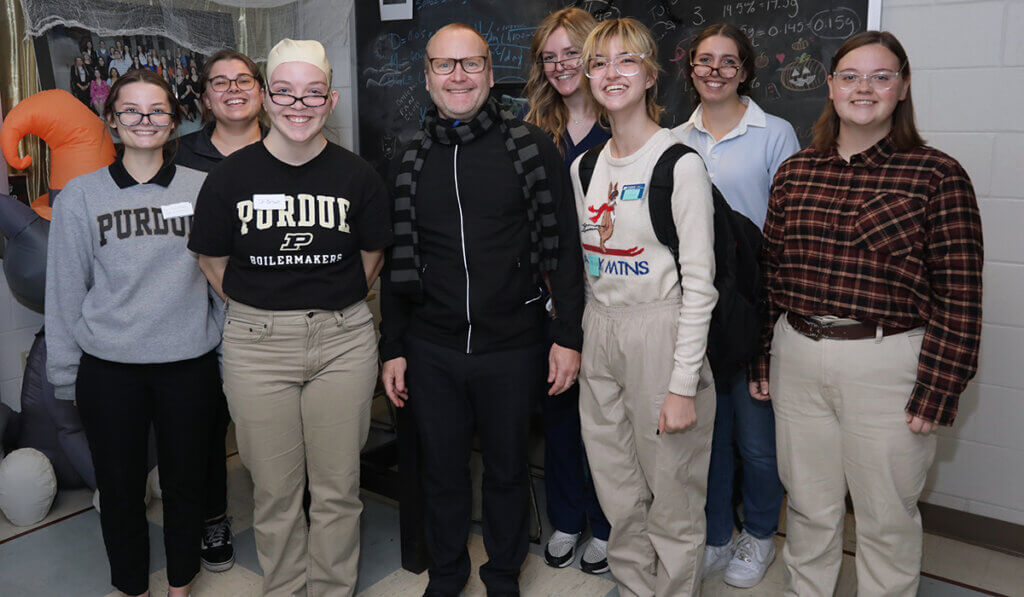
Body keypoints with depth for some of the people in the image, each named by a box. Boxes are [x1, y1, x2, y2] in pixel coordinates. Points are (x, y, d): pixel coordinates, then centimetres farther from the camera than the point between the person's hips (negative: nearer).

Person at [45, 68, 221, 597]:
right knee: (119, 487, 11)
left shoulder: (204, 190, 0)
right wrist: (66, 374, 5)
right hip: (108, 369, 0)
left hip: (188, 364, 0)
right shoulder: (80, 197, 1)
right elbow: (64, 292, 5)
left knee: (184, 481, 13)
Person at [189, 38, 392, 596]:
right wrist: (261, 309, 5)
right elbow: (212, 259, 7)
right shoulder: (231, 174, -2)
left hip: (343, 340, 0)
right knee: (274, 488, 10)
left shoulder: (357, 175, -1)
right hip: (256, 342, 0)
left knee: (337, 486, 10)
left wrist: (333, 306, 8)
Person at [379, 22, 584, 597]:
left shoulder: (532, 147, -4)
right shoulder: (411, 161, 5)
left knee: (508, 469, 14)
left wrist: (569, 335, -9)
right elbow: (397, 263, 9)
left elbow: (564, 248, -4)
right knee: (442, 471, 15)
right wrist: (393, 348, 7)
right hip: (432, 350, 3)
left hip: (512, 348, -2)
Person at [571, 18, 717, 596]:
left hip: (660, 332, -6)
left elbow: (699, 281, -13)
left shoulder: (680, 163, -11)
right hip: (599, 332, 6)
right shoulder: (585, 167, 9)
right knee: (618, 491, 16)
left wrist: (683, 385, -16)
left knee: (672, 494, 6)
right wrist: (577, 341, 12)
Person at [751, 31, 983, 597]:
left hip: (887, 364, -3)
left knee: (886, 517, 12)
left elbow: (958, 297, -8)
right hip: (797, 356, 4)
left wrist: (937, 391, -10)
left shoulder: (937, 176, -6)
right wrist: (762, 359, 9)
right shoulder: (794, 172, 6)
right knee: (808, 506, 18)